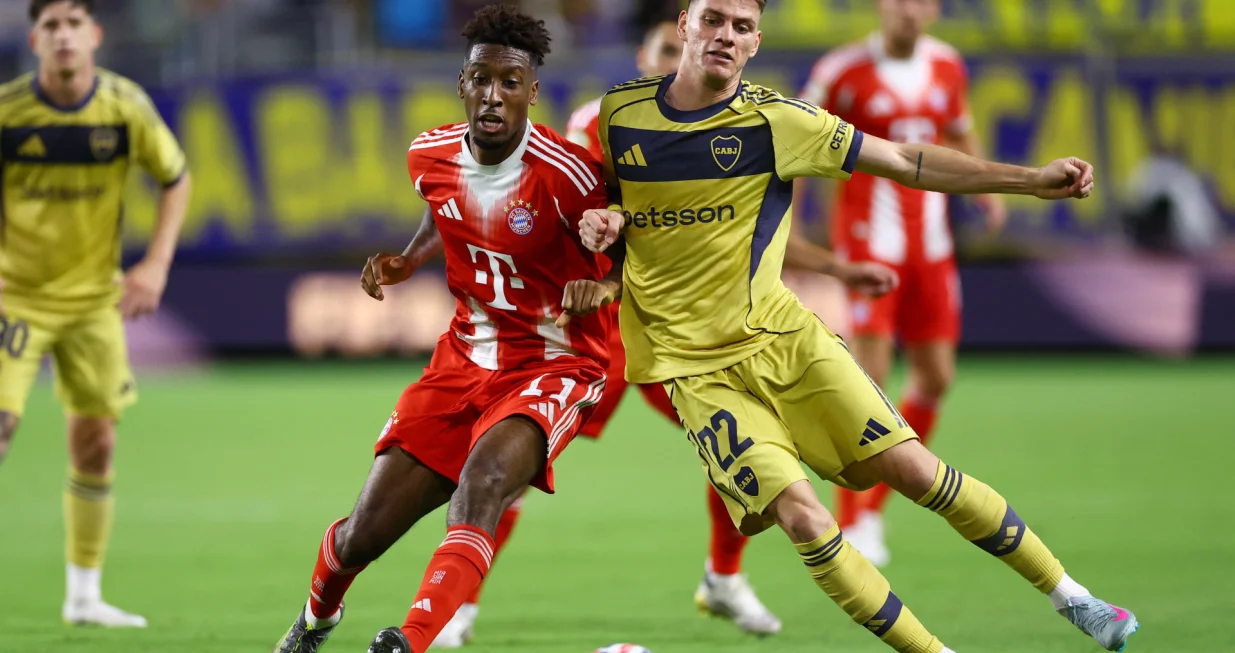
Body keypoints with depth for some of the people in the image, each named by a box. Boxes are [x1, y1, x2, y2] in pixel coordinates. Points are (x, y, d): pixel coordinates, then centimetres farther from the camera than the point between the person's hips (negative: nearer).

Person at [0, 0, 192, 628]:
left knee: (95, 444, 5)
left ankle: (84, 594, 18)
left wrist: (156, 264, -5)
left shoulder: (127, 106, -9)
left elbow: (176, 178, 5)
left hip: (94, 297, 3)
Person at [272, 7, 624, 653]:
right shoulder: (431, 155, -3)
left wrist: (602, 285, -30)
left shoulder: (565, 173, -21)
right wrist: (405, 261, 4)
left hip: (554, 365, -5)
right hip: (464, 358, 5)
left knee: (483, 480, -37)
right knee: (364, 533, 5)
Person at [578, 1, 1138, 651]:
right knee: (799, 514, -18)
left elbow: (903, 161, -6)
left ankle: (1068, 595, 10)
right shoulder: (618, 111, -1)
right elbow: (607, 199, 19)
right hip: (699, 369, 0)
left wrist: (1031, 179, -13)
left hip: (782, 335, 0)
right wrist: (602, 223, -6)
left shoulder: (774, 121, -7)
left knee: (913, 469, -6)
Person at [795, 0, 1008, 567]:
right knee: (869, 375, -12)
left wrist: (986, 189, 6)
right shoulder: (842, 71, -10)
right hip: (868, 242, -6)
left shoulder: (947, 67, 6)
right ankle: (851, 525, -4)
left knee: (936, 376, 6)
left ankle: (875, 503, 23)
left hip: (930, 242, 6)